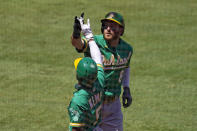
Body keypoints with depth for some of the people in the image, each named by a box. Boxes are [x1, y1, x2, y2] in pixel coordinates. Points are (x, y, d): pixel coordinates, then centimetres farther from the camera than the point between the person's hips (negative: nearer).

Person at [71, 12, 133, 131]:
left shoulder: (127, 49, 0)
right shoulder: (94, 43, -16)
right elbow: (77, 43, -38)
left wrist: (126, 89, 10)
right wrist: (76, 34, -61)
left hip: (113, 104, 4)